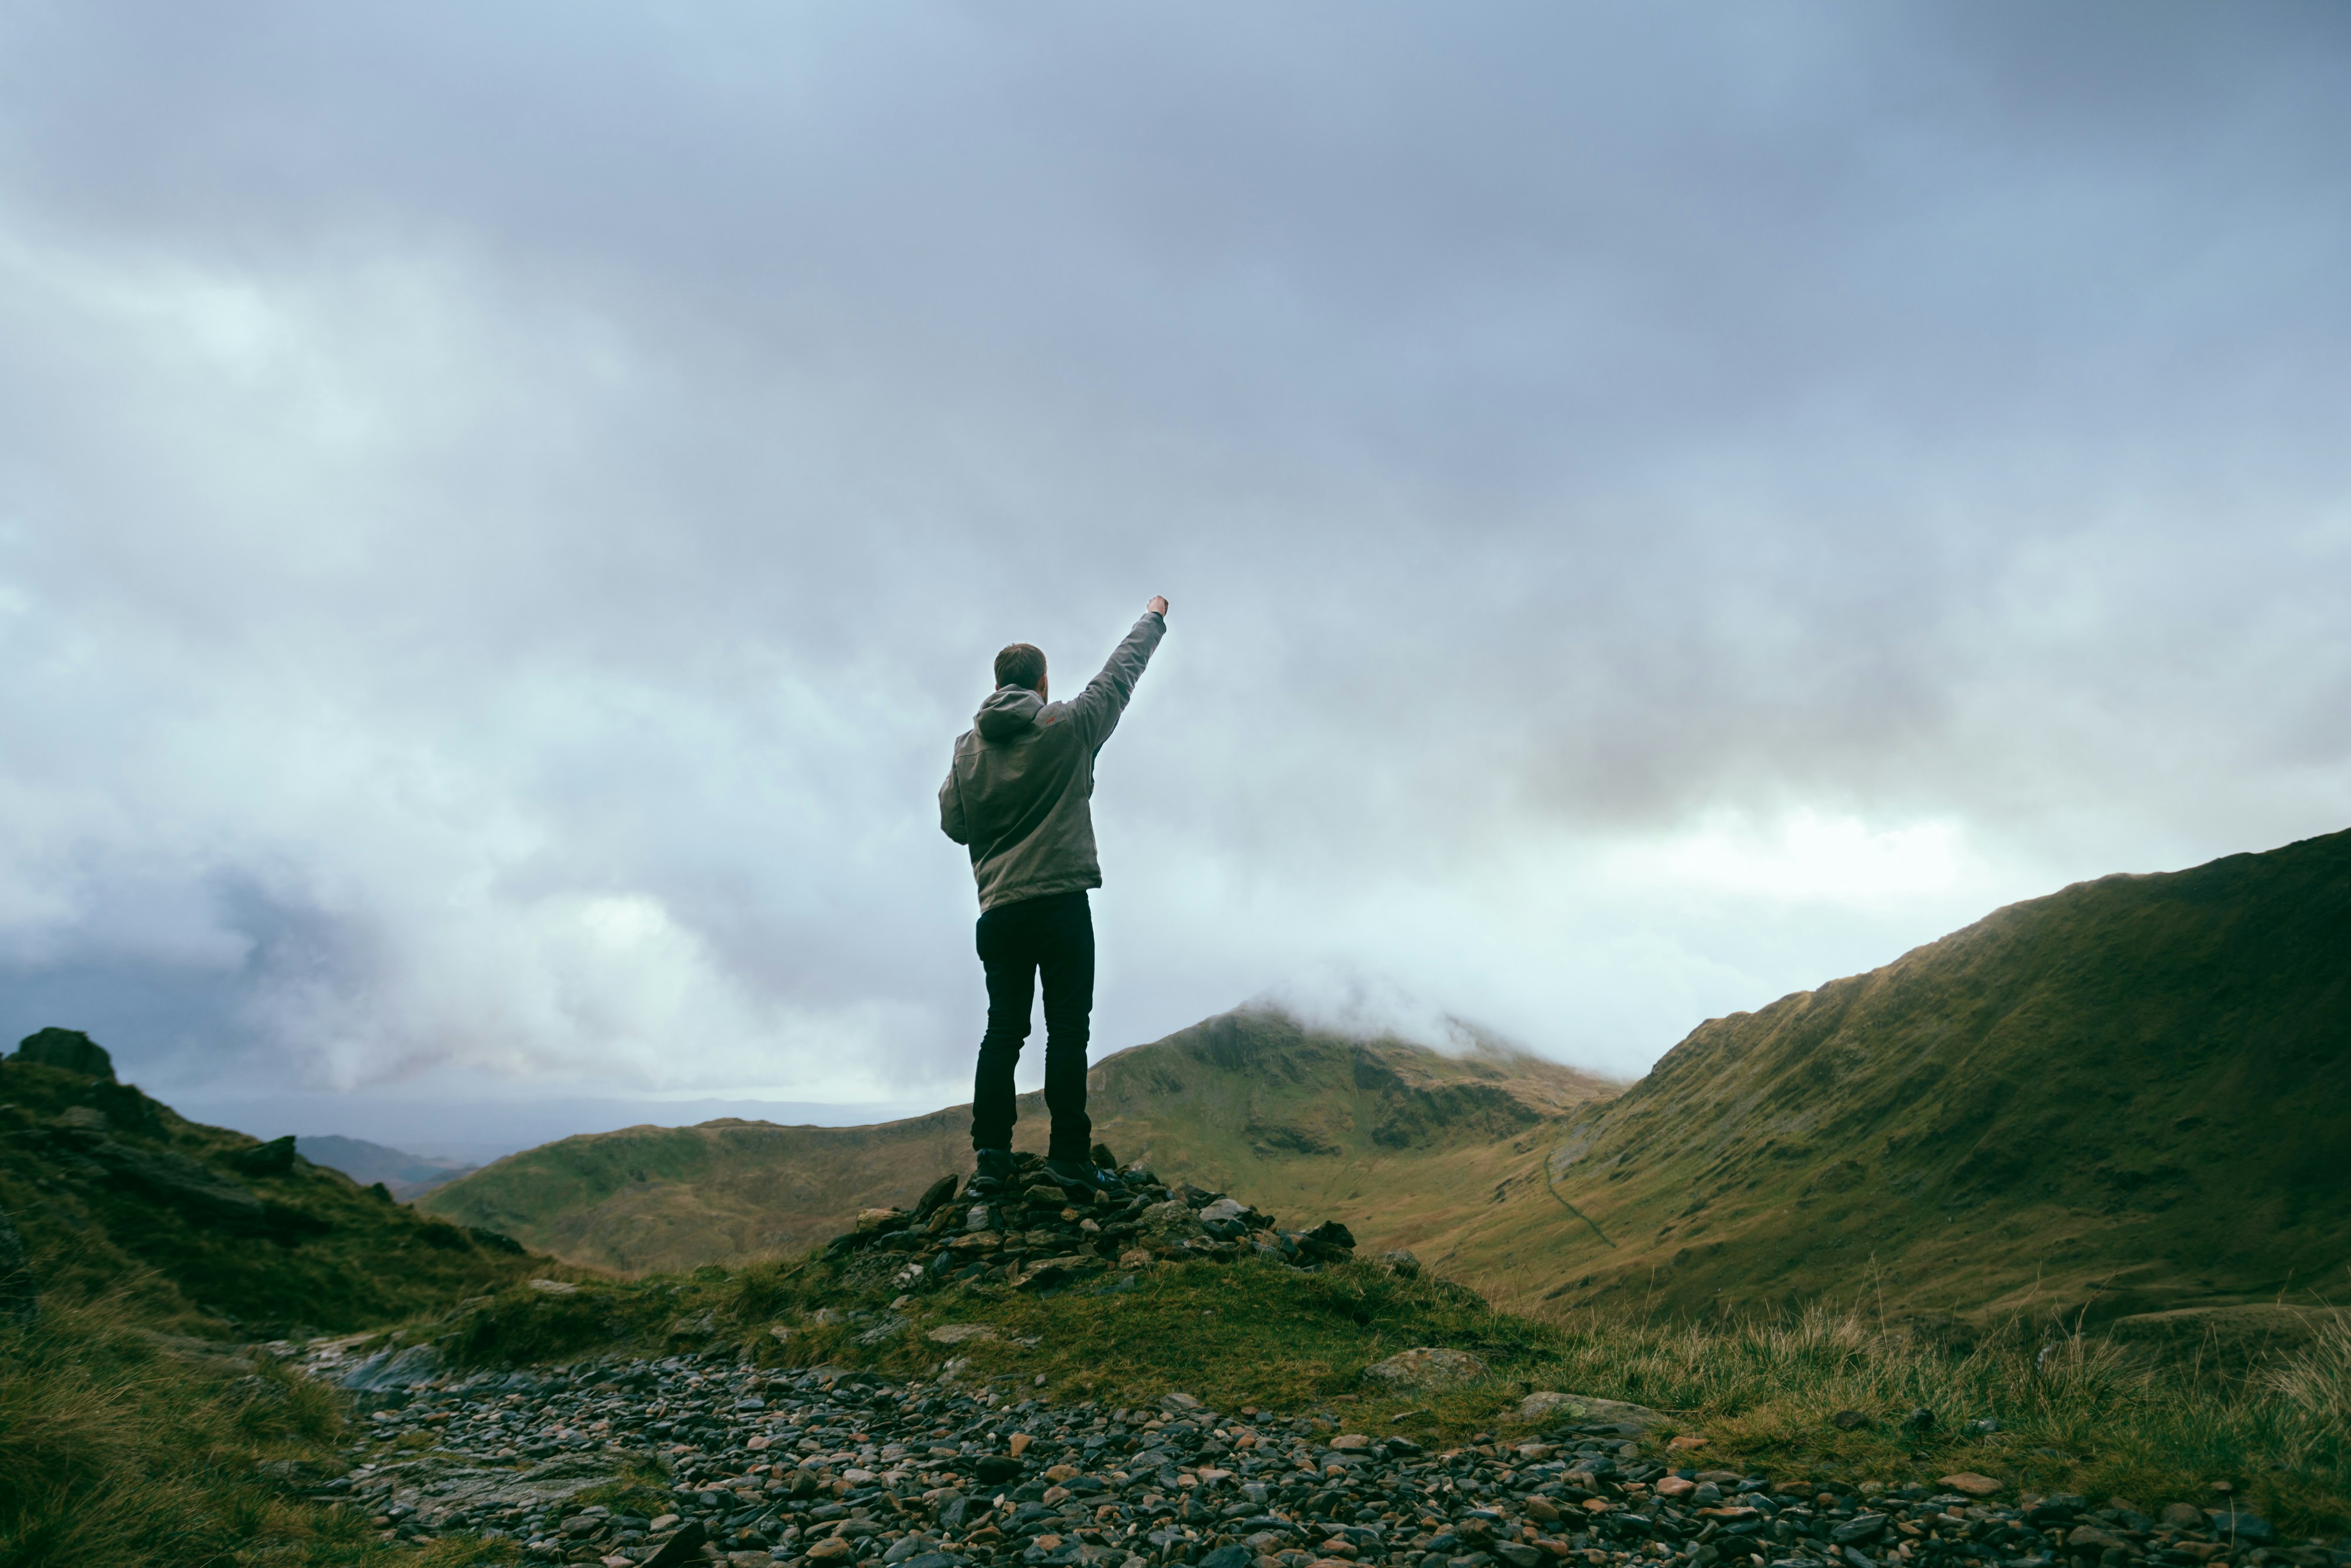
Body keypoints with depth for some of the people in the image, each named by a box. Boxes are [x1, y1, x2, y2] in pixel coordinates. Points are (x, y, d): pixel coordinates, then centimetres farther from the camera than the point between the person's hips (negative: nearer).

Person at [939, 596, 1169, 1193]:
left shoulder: (969, 747, 7)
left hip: (999, 910, 4)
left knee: (1003, 1031, 8)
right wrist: (1154, 618, 26)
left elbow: (953, 823, 12)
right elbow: (1120, 674, 11)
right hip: (1062, 904, -4)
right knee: (1067, 1030, -3)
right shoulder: (1067, 727, -2)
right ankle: (1069, 1154, -5)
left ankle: (991, 1150, 5)